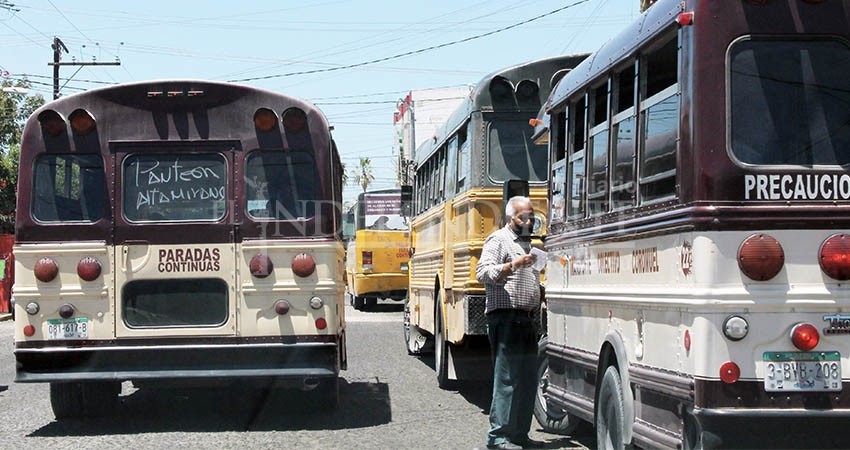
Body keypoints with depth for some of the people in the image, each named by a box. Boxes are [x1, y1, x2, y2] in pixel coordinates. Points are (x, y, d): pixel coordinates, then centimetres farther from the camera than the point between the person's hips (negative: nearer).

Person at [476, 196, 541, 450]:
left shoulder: (527, 243, 24)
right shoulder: (498, 239, -3)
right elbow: (482, 272, -16)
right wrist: (513, 265, -27)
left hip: (526, 319, 9)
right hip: (505, 317, -9)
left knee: (528, 380, 9)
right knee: (506, 379, -11)